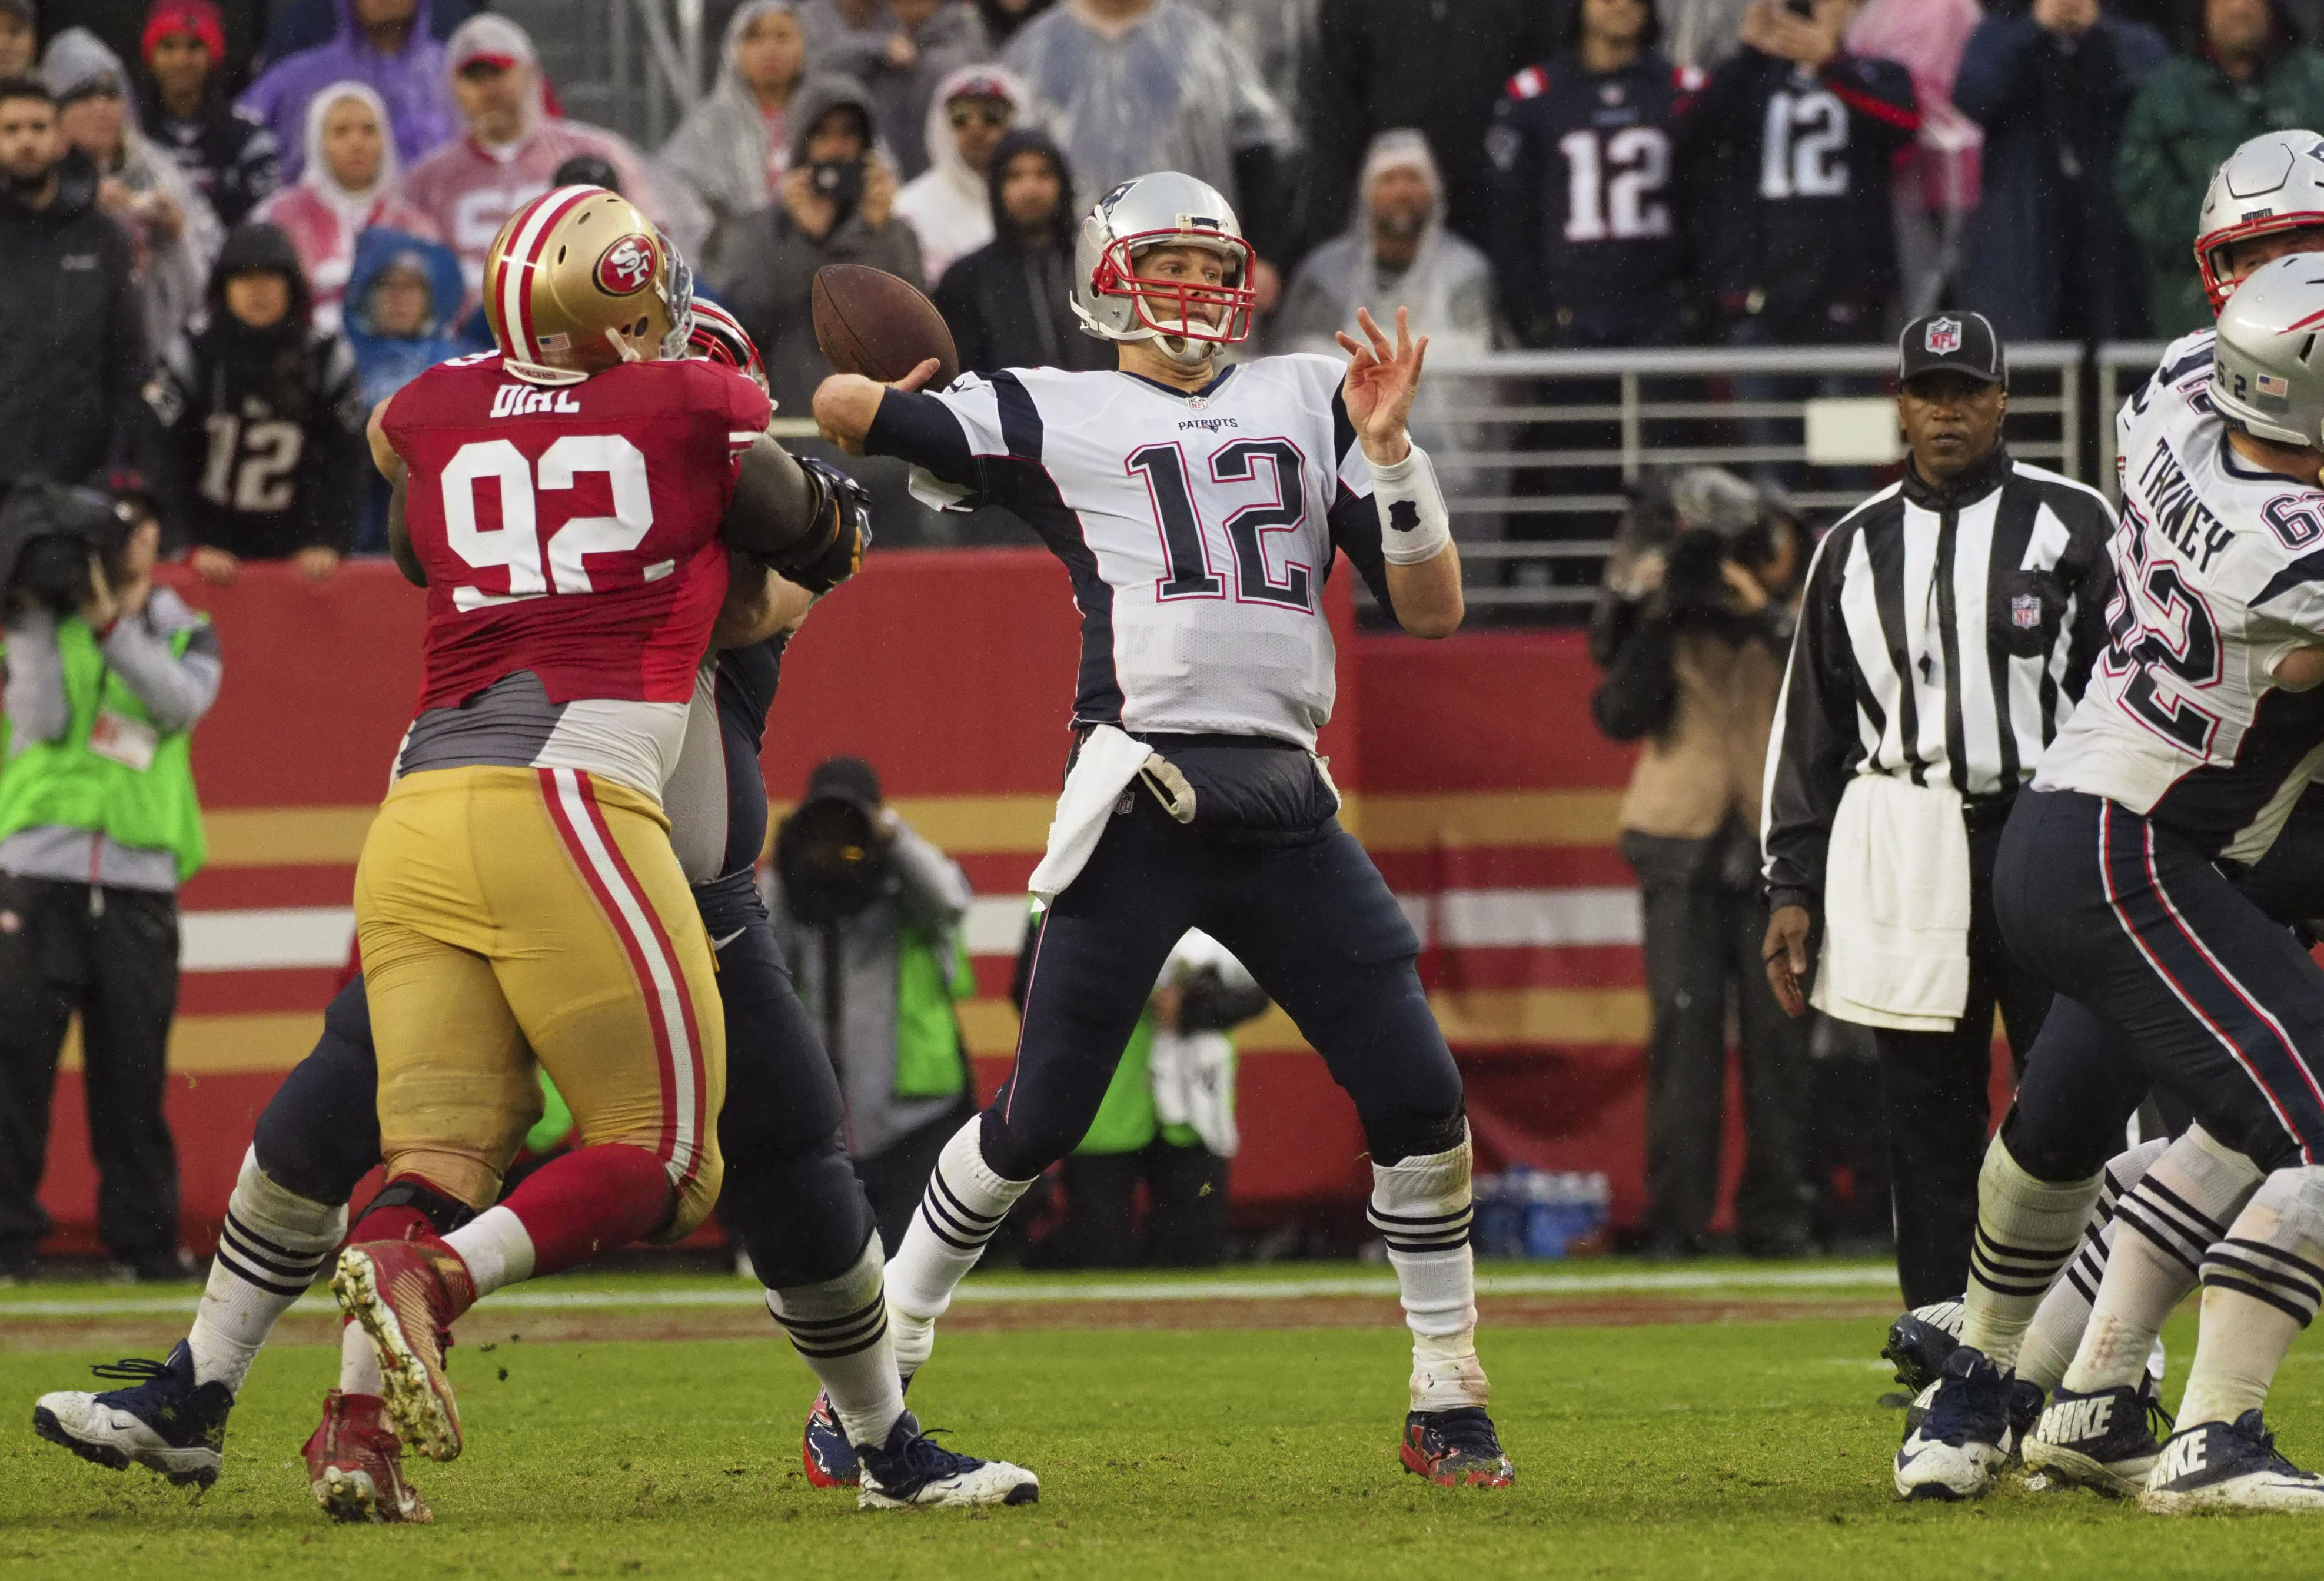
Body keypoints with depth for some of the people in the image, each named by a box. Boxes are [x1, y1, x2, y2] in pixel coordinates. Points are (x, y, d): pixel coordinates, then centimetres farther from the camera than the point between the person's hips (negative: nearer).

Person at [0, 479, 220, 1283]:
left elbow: (183, 703, -9)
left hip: (139, 882, 2)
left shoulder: (186, 635, 12)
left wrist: (111, 623, -18)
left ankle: (144, 1235, 11)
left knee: (133, 1071, 4)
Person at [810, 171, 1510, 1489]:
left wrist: (1388, 449, 0)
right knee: (1040, 1122, -3)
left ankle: (1449, 1402, 10)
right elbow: (846, 411, 2)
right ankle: (871, 1371, 12)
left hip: (1288, 812, 3)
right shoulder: (1055, 417, 8)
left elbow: (1435, 609, 11)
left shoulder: (1307, 402, 16)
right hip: (1141, 810, -3)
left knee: (1420, 1096, -3)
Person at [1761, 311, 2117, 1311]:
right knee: (1925, 1113, 3)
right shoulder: (1856, 548, 13)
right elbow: (1809, 728, 15)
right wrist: (1792, 887, 9)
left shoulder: (2073, 525, 5)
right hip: (1903, 859, 3)